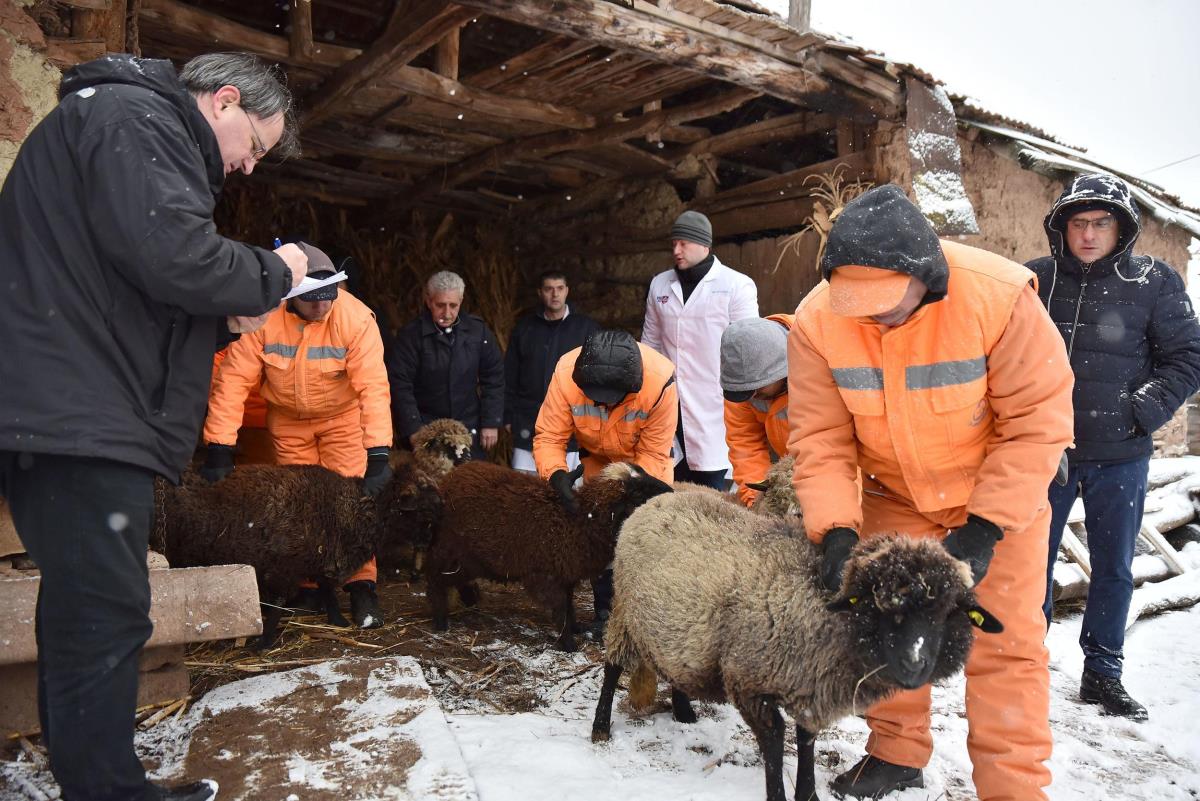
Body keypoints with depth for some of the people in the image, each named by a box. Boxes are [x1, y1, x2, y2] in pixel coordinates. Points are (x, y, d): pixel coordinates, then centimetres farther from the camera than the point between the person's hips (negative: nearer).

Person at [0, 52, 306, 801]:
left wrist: (229, 319, 12)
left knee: (83, 611, 16)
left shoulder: (141, 126, 27)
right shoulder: (132, 116, -7)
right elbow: (175, 257, -24)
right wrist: (273, 274, -6)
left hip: (76, 419, 11)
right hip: (77, 420, -11)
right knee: (106, 618, -5)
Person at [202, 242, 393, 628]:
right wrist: (220, 449, -28)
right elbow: (234, 379, -24)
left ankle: (362, 587, 0)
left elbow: (373, 386, -33)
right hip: (287, 420, 2)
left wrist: (378, 456, -39)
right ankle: (306, 586, 22)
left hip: (342, 417, -2)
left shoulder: (356, 318, -29)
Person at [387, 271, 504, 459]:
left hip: (470, 430, 3)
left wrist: (491, 423, 2)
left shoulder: (478, 330, 2)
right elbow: (399, 386, -9)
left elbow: (494, 379, 6)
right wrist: (413, 430, -14)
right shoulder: (410, 336, -6)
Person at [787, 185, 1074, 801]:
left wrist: (985, 529, -24)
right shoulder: (817, 320, -21)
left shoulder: (1000, 297, -29)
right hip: (893, 492, 3)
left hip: (999, 492, -2)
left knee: (1004, 642, -2)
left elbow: (1038, 421, -23)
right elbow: (819, 438, -16)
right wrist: (836, 529, -27)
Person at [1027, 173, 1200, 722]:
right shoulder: (1034, 280, -2)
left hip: (1120, 455, 0)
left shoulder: (1154, 282, -3)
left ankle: (1102, 674, 27)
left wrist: (1144, 410, -11)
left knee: (1114, 569, 11)